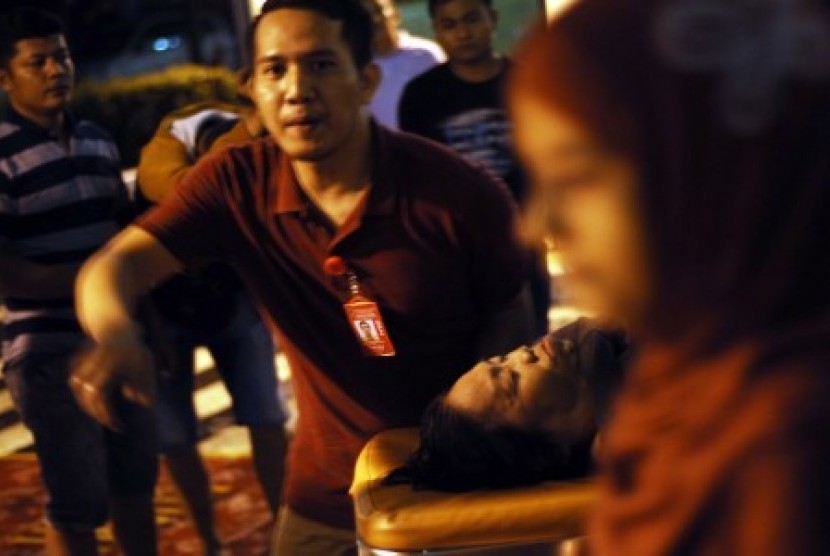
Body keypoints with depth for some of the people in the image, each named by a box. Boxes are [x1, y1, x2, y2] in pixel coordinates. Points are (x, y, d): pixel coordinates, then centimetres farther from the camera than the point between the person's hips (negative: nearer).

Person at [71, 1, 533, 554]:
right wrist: (118, 335, -44)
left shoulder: (461, 194, -19)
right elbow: (114, 265, -21)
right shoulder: (234, 185, -12)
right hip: (326, 496, 3)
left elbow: (509, 323, -7)